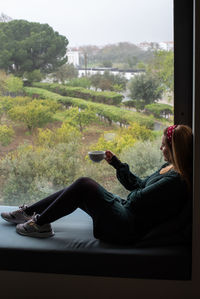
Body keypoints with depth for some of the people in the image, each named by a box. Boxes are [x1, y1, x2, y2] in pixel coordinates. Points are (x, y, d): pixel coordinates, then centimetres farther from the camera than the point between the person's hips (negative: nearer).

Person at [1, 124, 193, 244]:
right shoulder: (168, 168, 12)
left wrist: (120, 200, -1)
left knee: (84, 185, -16)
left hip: (127, 228, -10)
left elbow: (137, 200, -21)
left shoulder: (175, 180, -20)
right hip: (126, 211, 10)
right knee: (76, 190, 8)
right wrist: (116, 164, 15)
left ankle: (40, 224, -4)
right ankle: (27, 212, 17)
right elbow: (138, 184, 18)